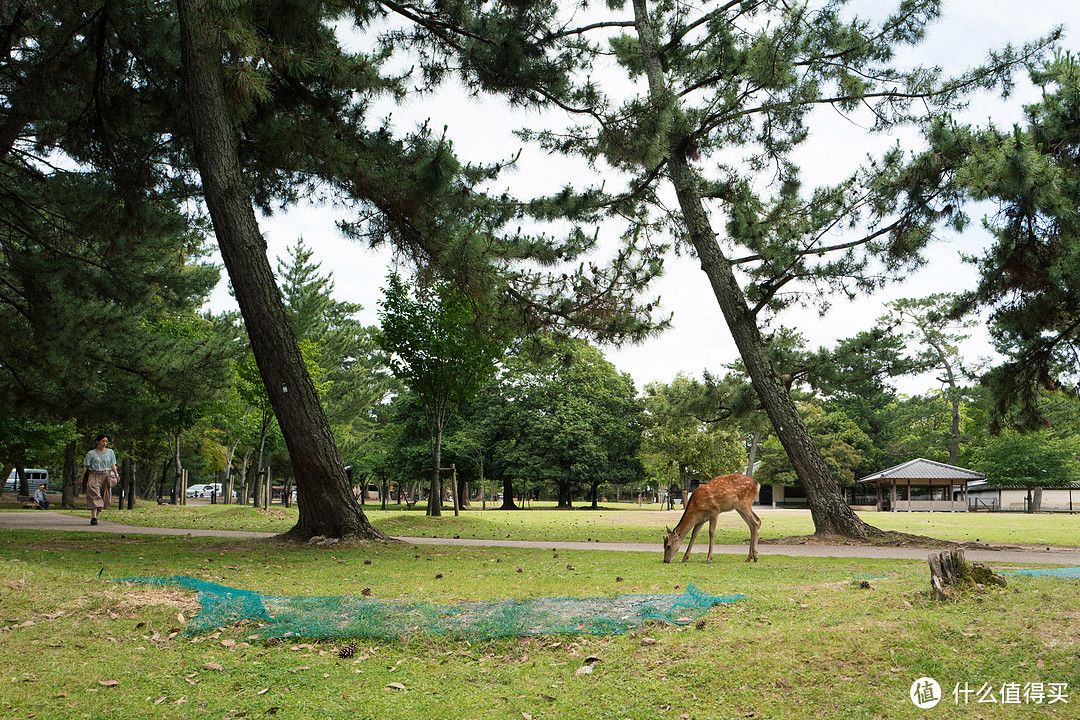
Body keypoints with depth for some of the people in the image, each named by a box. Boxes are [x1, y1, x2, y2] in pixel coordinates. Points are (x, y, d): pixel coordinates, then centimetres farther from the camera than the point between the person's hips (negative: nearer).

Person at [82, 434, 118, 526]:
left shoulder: (110, 452, 10)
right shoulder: (91, 453, 3)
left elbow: (113, 464, 9)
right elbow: (85, 466, 5)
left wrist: (116, 474, -6)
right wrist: (81, 478, 2)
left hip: (106, 477, 3)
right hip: (94, 476, -3)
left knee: (104, 498, 0)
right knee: (94, 496, -15)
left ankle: (96, 516, 14)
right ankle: (93, 518, -20)